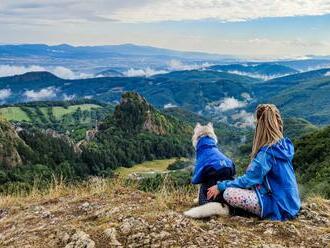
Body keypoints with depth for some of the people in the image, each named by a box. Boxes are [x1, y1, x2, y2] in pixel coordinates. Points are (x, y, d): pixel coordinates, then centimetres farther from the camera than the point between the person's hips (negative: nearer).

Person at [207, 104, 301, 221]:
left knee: (229, 193, -18)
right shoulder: (283, 144, 6)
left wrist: (220, 186, -6)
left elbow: (248, 180, -16)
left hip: (279, 208, -9)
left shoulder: (267, 153, -21)